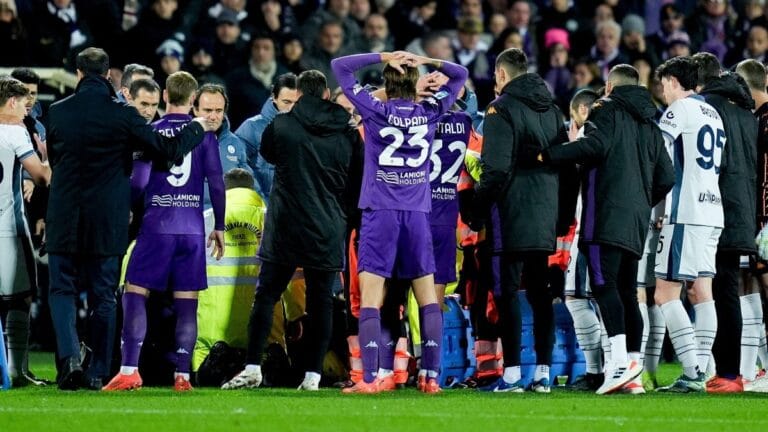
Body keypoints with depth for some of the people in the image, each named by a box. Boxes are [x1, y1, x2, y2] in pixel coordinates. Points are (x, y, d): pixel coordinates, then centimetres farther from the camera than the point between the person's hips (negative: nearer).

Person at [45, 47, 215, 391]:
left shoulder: (57, 112, -3)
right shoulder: (122, 116, -8)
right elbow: (171, 148, -5)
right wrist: (198, 128, 13)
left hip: (65, 219, 0)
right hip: (108, 220, 0)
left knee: (62, 290, 7)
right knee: (103, 296, 9)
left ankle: (69, 356, -16)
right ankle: (98, 372, 7)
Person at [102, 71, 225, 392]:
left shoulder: (152, 131, -2)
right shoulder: (204, 135, 3)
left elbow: (139, 182, -6)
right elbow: (217, 184, 2)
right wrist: (219, 227, 12)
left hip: (156, 226, -2)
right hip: (192, 228, 2)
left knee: (135, 293, 2)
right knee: (187, 302, 5)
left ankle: (129, 371, -9)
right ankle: (182, 375, 2)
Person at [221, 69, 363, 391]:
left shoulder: (282, 125, -5)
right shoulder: (348, 133, 1)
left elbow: (266, 152, 17)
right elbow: (358, 183, 8)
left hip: (285, 230, -1)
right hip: (328, 231, 2)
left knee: (266, 295, 6)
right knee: (321, 301, 6)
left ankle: (252, 368, 0)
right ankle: (313, 375, 3)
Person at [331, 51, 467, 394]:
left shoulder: (375, 111, -2)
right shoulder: (429, 112, 4)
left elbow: (339, 66, 5)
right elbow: (460, 76, 20)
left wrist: (383, 57, 4)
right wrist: (426, 61, 6)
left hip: (380, 213, -3)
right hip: (418, 213, 3)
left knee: (370, 298, -5)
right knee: (427, 297, 9)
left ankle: (370, 378, -14)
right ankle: (431, 376, 5)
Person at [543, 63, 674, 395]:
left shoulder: (607, 110, 1)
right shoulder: (649, 125, 23)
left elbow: (595, 145, -18)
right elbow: (665, 178, 21)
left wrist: (548, 155, -16)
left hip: (607, 215, -8)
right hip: (637, 221, 8)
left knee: (604, 285, -15)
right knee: (626, 291, 9)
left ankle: (620, 359, -30)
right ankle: (633, 373, 6)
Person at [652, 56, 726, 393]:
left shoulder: (681, 109, -4)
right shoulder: (713, 114, 19)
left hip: (685, 214, -8)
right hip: (712, 213, 8)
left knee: (665, 295, -7)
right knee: (701, 293, 6)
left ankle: (692, 373, -16)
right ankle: (699, 373, 3)